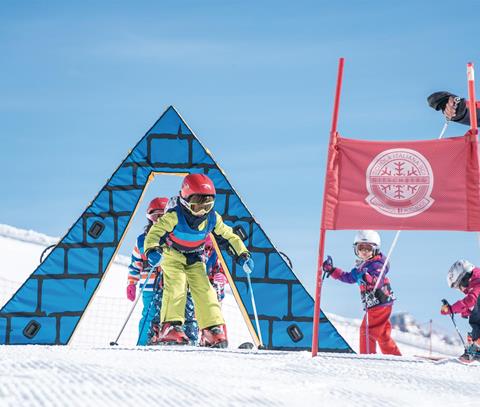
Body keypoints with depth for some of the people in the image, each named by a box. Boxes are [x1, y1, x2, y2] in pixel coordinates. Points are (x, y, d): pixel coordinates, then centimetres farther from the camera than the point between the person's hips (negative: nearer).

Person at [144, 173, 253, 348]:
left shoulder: (212, 218, -14)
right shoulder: (174, 216, -28)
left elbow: (228, 236, 0)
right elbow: (155, 232, -33)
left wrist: (242, 254, -8)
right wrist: (152, 250, -53)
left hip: (195, 259, 4)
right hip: (173, 255, -4)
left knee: (204, 290, -9)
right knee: (176, 287, -23)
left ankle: (213, 329, -9)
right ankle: (170, 327, -23)